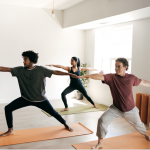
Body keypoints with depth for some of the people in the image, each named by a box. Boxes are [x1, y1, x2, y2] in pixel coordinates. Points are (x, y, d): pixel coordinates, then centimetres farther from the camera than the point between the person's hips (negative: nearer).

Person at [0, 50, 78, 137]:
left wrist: (70, 74, -18)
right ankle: (10, 130, 12)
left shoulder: (41, 70, -13)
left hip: (40, 99, -3)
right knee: (8, 108, -5)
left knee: (53, 112, 4)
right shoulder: (19, 70, -6)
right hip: (26, 98, 3)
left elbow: (55, 72, -13)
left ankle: (66, 125, 31)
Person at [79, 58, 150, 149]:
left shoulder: (131, 78, -12)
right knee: (102, 120, -17)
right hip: (116, 108, -1)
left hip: (130, 110, 1)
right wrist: (88, 76, -52)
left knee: (138, 124, 24)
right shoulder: (111, 77, -18)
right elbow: (100, 76, -36)